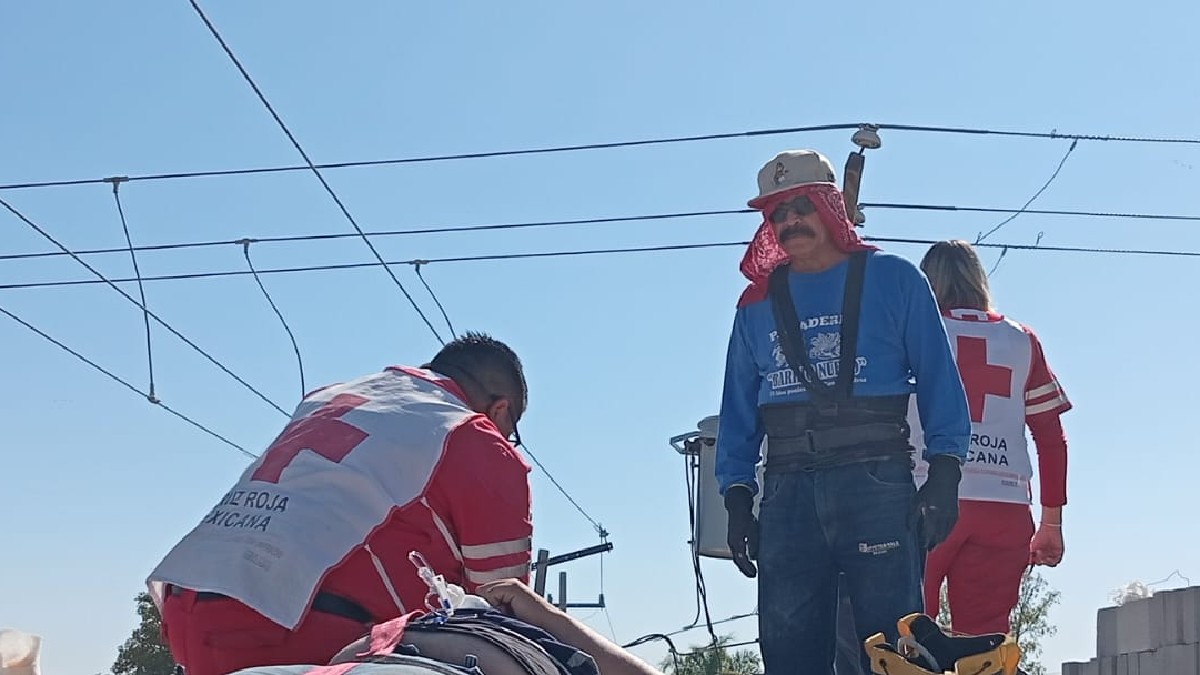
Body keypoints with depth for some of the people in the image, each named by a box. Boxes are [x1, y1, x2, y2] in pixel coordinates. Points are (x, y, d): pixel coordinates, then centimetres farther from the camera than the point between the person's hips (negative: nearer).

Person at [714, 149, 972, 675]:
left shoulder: (892, 279, 8)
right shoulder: (757, 304, 18)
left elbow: (938, 378, 4)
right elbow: (738, 408, 17)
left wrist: (944, 472, -7)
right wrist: (737, 495, 7)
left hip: (877, 482, -3)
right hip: (787, 490, 4)